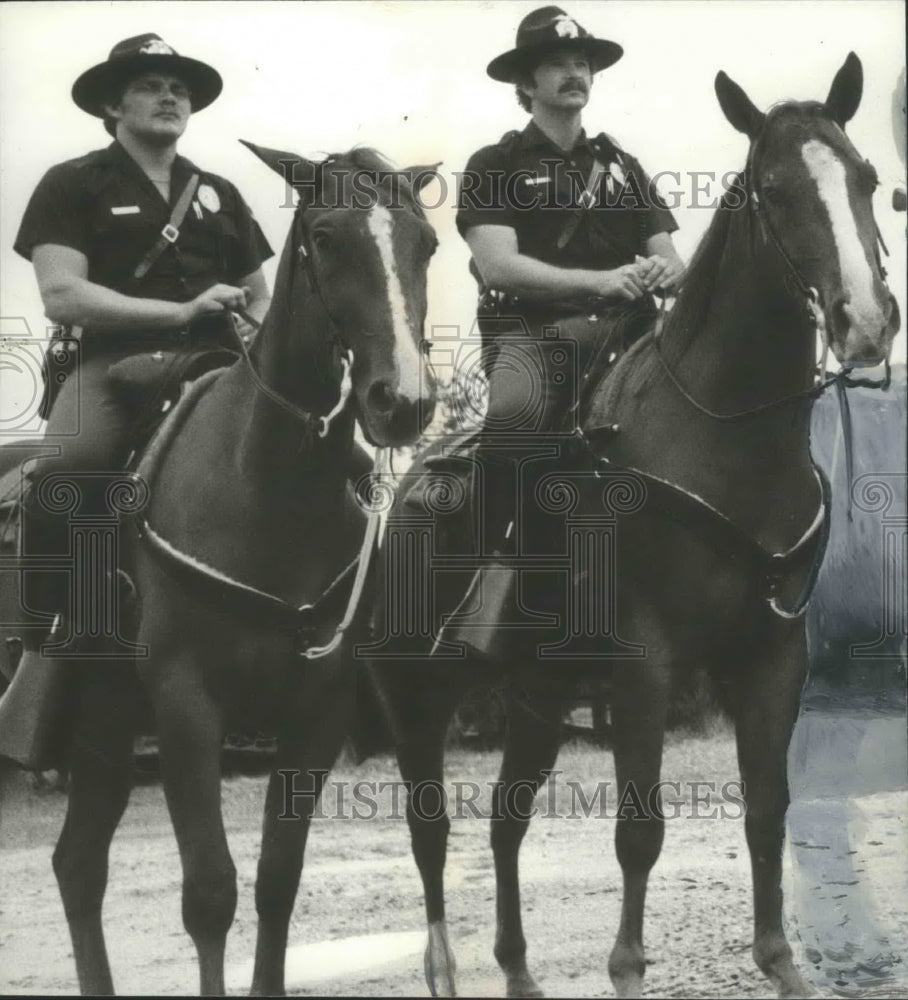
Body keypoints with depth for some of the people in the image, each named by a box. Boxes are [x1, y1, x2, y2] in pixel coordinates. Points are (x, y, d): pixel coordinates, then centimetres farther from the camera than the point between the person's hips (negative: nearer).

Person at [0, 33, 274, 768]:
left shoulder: (218, 194, 22)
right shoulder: (73, 185, 6)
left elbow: (261, 294, 27)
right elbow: (62, 297, -7)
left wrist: (259, 334, 2)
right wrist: (181, 311, -13)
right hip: (115, 363, -5)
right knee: (61, 474, -35)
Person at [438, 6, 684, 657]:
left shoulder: (621, 165, 22)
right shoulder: (495, 166, 8)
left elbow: (671, 261, 17)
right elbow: (498, 264, -6)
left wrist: (665, 272, -10)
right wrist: (600, 280, -17)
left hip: (623, 331, 4)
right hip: (531, 332, -4)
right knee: (513, 416, -37)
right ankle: (492, 586, -38)